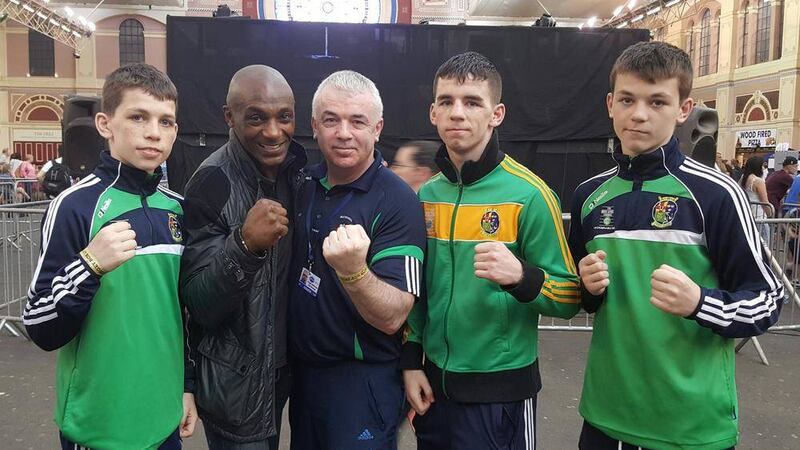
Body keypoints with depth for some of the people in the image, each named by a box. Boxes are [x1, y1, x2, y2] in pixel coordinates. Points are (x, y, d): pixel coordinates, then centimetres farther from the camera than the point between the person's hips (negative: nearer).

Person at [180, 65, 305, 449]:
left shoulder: (293, 170, -1)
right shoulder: (213, 185, -22)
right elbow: (200, 306, -24)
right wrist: (243, 243, -38)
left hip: (279, 370, 7)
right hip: (234, 385, -6)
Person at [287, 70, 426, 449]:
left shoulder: (397, 202, -20)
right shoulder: (304, 185, 0)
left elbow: (392, 318, -24)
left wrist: (352, 270, -41)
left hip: (362, 381, -6)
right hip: (301, 369, 6)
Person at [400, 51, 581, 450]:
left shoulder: (529, 194, -13)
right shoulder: (426, 195, 2)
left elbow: (569, 298, -11)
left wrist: (521, 277, -29)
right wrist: (411, 361, 7)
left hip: (501, 388, -4)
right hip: (435, 382, 5)